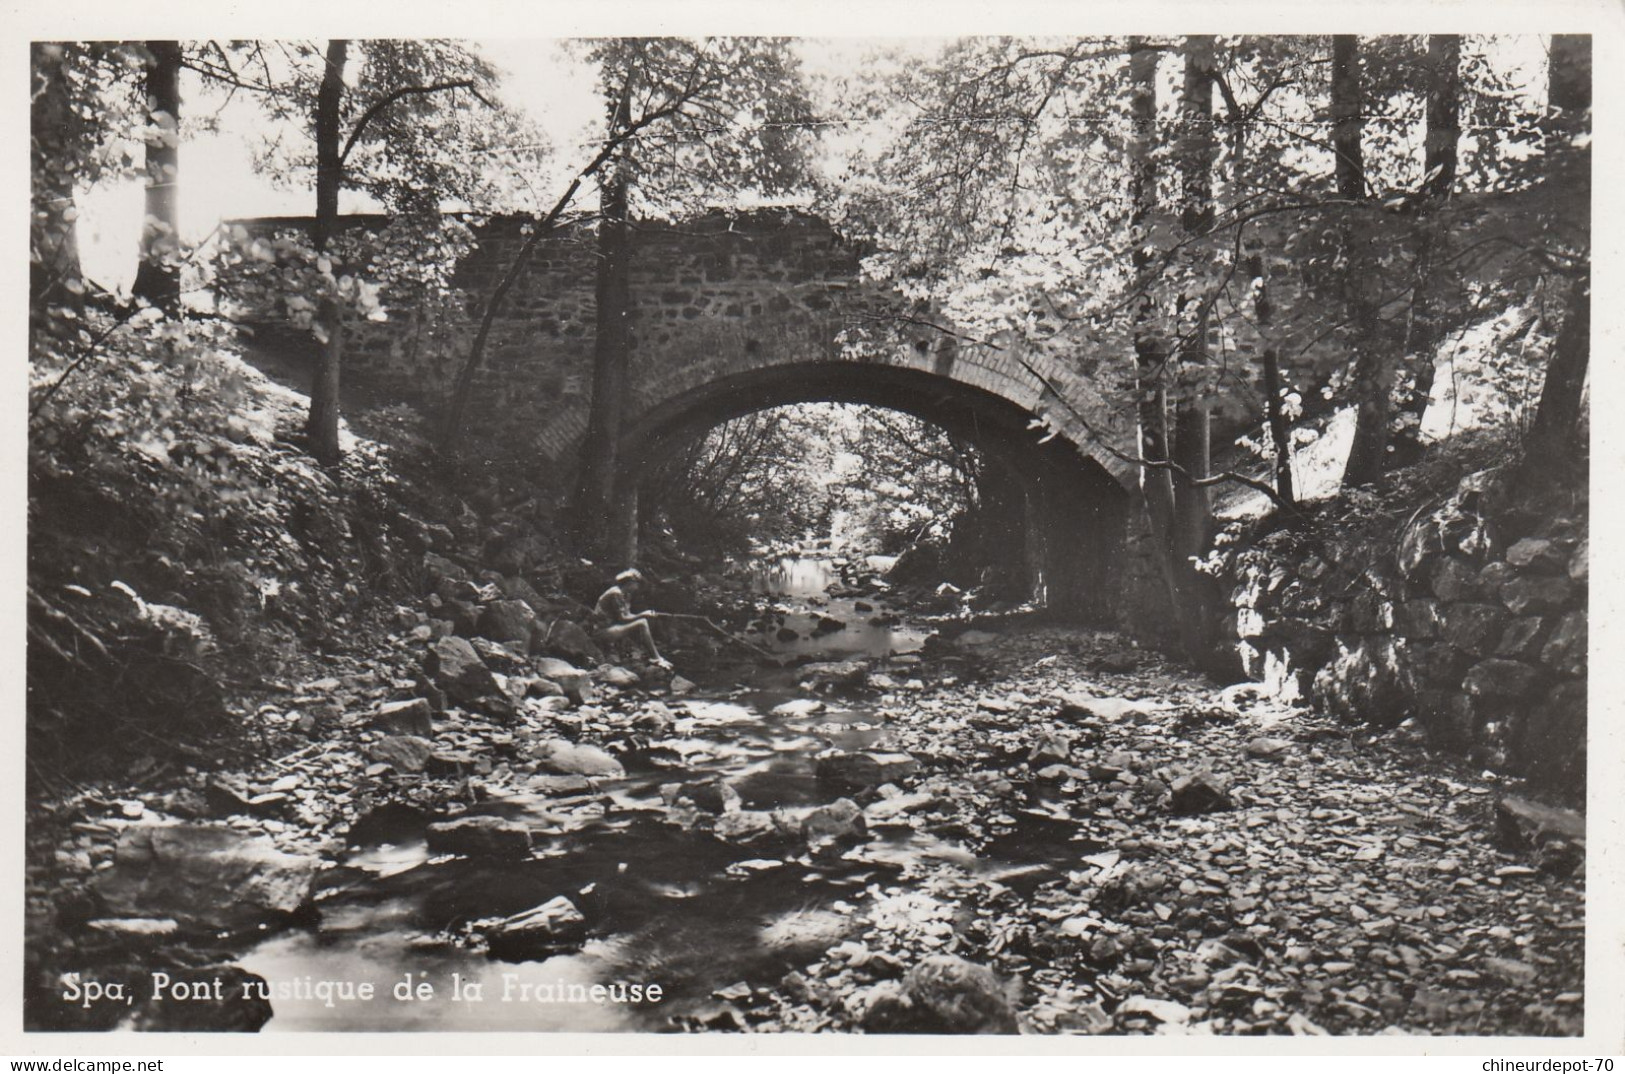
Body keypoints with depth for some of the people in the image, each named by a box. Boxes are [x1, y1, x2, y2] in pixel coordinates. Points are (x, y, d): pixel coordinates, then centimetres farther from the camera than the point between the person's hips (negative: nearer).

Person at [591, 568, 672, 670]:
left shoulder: (626, 594, 14)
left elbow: (627, 615, 8)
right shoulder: (616, 593, -16)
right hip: (603, 630, -11)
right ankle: (658, 659, -17)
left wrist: (643, 615, -7)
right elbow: (622, 618, -19)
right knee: (641, 624, -21)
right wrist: (642, 615, -15)